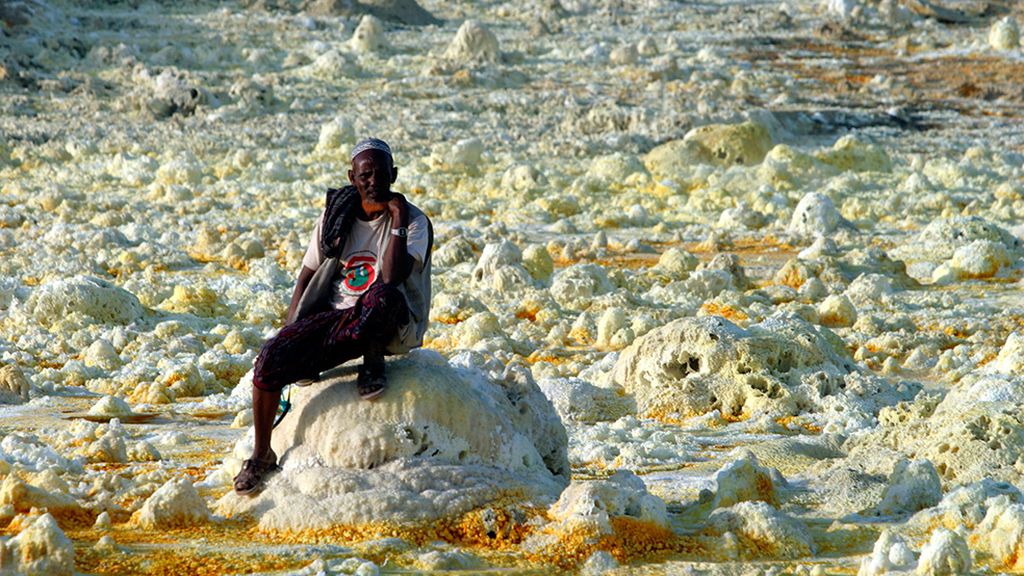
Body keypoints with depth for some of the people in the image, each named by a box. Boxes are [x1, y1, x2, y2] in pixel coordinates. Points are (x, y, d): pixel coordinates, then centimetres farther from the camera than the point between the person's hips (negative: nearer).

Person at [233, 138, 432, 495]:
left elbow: (392, 278, -22)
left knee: (383, 295, -41)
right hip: (334, 315, 4)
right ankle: (262, 456, -5)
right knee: (270, 358, -21)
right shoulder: (335, 216, 6)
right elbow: (307, 277, 11)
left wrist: (398, 222, -23)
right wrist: (290, 332, 0)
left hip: (392, 327, -4)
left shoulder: (413, 221, -6)